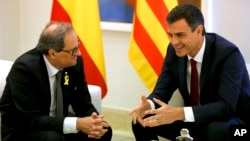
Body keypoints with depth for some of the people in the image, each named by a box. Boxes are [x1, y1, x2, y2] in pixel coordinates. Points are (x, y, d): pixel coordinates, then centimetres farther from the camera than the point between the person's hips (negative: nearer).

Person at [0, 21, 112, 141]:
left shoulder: (74, 62, -10)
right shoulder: (25, 68, -27)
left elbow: (83, 105, -1)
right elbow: (31, 119, -30)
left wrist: (94, 123, -24)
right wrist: (77, 124, -36)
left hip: (56, 124, 7)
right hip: (21, 131, -7)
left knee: (103, 130, -10)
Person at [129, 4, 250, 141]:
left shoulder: (228, 53, -25)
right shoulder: (175, 50, -7)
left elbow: (226, 106, -33)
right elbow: (162, 90, -3)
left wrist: (180, 114, -43)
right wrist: (148, 105, -27)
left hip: (233, 121, -6)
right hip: (194, 120, 6)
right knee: (141, 121, -9)